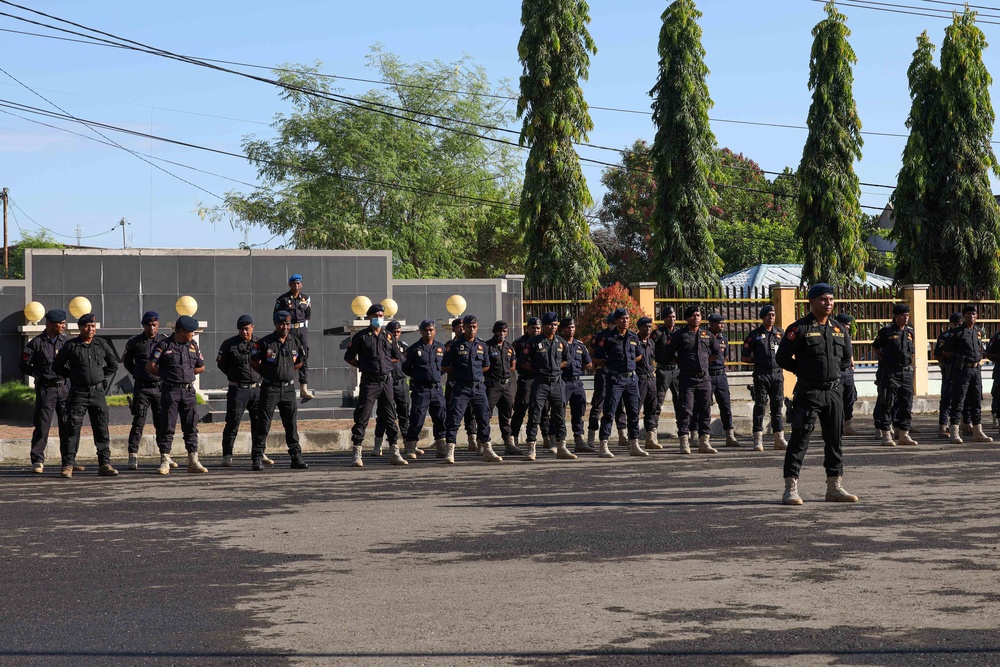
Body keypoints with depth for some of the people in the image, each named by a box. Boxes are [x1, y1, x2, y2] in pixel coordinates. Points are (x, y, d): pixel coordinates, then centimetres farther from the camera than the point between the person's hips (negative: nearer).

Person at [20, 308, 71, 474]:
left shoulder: (66, 340, 9)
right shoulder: (36, 343, -2)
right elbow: (25, 366, 2)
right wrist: (41, 374, 1)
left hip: (64, 387, 4)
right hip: (45, 389, -4)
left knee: (67, 425, 5)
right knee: (42, 425, -4)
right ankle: (37, 461, 3)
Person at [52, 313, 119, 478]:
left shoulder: (102, 344, 7)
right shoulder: (71, 345, 0)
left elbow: (113, 365, 18)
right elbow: (57, 367, 6)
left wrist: (104, 379, 10)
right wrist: (74, 375, 4)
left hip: (98, 392, 3)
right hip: (78, 393, -2)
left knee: (102, 429, 3)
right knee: (73, 429, -3)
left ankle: (104, 464, 8)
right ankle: (68, 465, 0)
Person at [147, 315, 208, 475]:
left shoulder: (193, 345, 11)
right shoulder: (164, 345, -4)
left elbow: (201, 367, 19)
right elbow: (150, 366, -6)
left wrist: (185, 374, 9)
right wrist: (167, 376, 3)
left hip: (188, 391, 5)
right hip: (170, 391, -4)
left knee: (191, 427, 5)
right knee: (167, 427, -3)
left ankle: (193, 461, 8)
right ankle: (165, 461, 2)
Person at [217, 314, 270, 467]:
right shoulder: (229, 344, -2)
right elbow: (221, 363, 5)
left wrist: (259, 376, 6)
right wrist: (235, 376, 6)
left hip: (256, 389, 3)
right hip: (237, 390, -3)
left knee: (259, 422, 8)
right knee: (232, 423, -4)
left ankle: (260, 454, 20)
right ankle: (227, 456, 1)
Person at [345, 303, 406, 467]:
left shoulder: (388, 336, 10)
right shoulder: (361, 336, 1)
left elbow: (397, 358, 18)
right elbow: (348, 357, 6)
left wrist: (384, 362, 6)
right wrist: (363, 366, -1)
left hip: (386, 380, 4)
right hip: (369, 381, -3)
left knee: (390, 417, 7)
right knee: (362, 417, -5)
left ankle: (395, 453, 12)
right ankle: (357, 455, -2)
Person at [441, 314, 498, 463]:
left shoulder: (481, 344, 11)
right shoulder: (456, 345, -1)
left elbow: (486, 366, 19)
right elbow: (445, 365, 2)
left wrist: (476, 373, 8)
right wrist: (459, 374, 3)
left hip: (479, 387, 4)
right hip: (461, 388, -4)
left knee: (484, 419, 8)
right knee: (454, 419, -9)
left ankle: (487, 451, 17)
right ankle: (449, 452, -6)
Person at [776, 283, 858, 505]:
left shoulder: (839, 329, 10)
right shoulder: (799, 328, -8)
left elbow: (847, 354, 25)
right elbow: (782, 357, -7)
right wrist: (803, 371, 1)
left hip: (834, 391, 6)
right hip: (808, 393, -6)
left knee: (835, 439, 10)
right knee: (800, 439, -8)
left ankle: (834, 487, 19)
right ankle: (790, 489, -6)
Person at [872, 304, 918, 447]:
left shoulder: (910, 332, 11)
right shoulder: (886, 332, -5)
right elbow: (875, 347, 3)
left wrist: (909, 363, 12)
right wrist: (884, 361, -2)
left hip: (906, 373, 6)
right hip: (890, 374, -5)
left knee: (906, 405, 8)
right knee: (886, 404, -4)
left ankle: (904, 434, 15)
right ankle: (886, 435, -1)